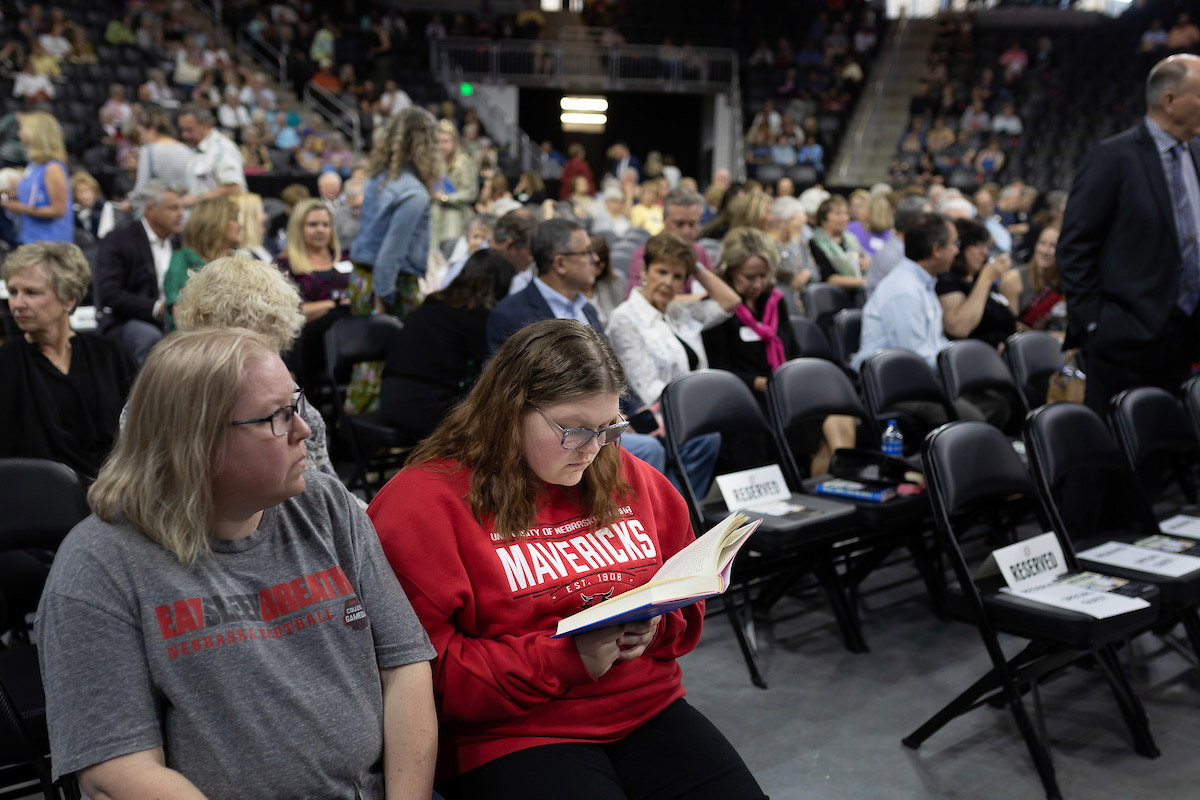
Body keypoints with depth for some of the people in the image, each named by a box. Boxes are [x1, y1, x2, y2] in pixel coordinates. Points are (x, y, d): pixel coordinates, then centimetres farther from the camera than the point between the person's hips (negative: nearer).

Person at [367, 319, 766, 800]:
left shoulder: (628, 478, 11)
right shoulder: (425, 503, -8)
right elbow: (427, 673, -13)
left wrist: (655, 627, -2)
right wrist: (568, 659, -18)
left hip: (650, 709, 5)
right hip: (512, 737, -5)